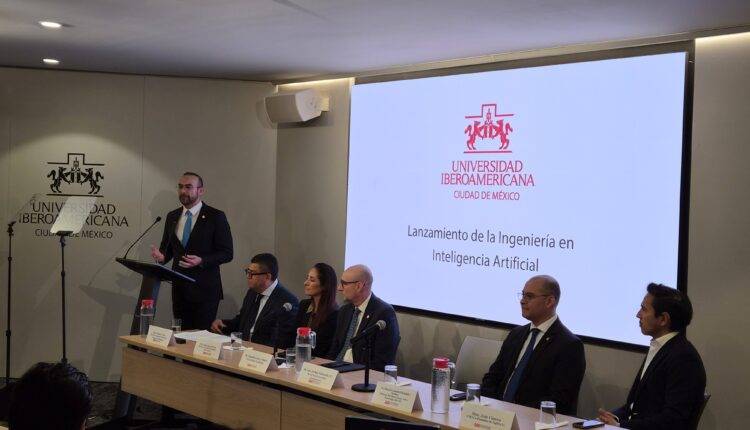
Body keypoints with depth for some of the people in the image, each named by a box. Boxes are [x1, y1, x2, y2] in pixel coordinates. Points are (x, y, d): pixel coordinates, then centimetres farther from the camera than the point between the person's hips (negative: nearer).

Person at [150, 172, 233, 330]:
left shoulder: (215, 217, -6)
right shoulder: (172, 216, 10)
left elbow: (227, 253, -7)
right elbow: (167, 247, 18)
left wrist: (201, 261, -21)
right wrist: (162, 255, -6)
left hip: (204, 288, -5)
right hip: (179, 287, 5)